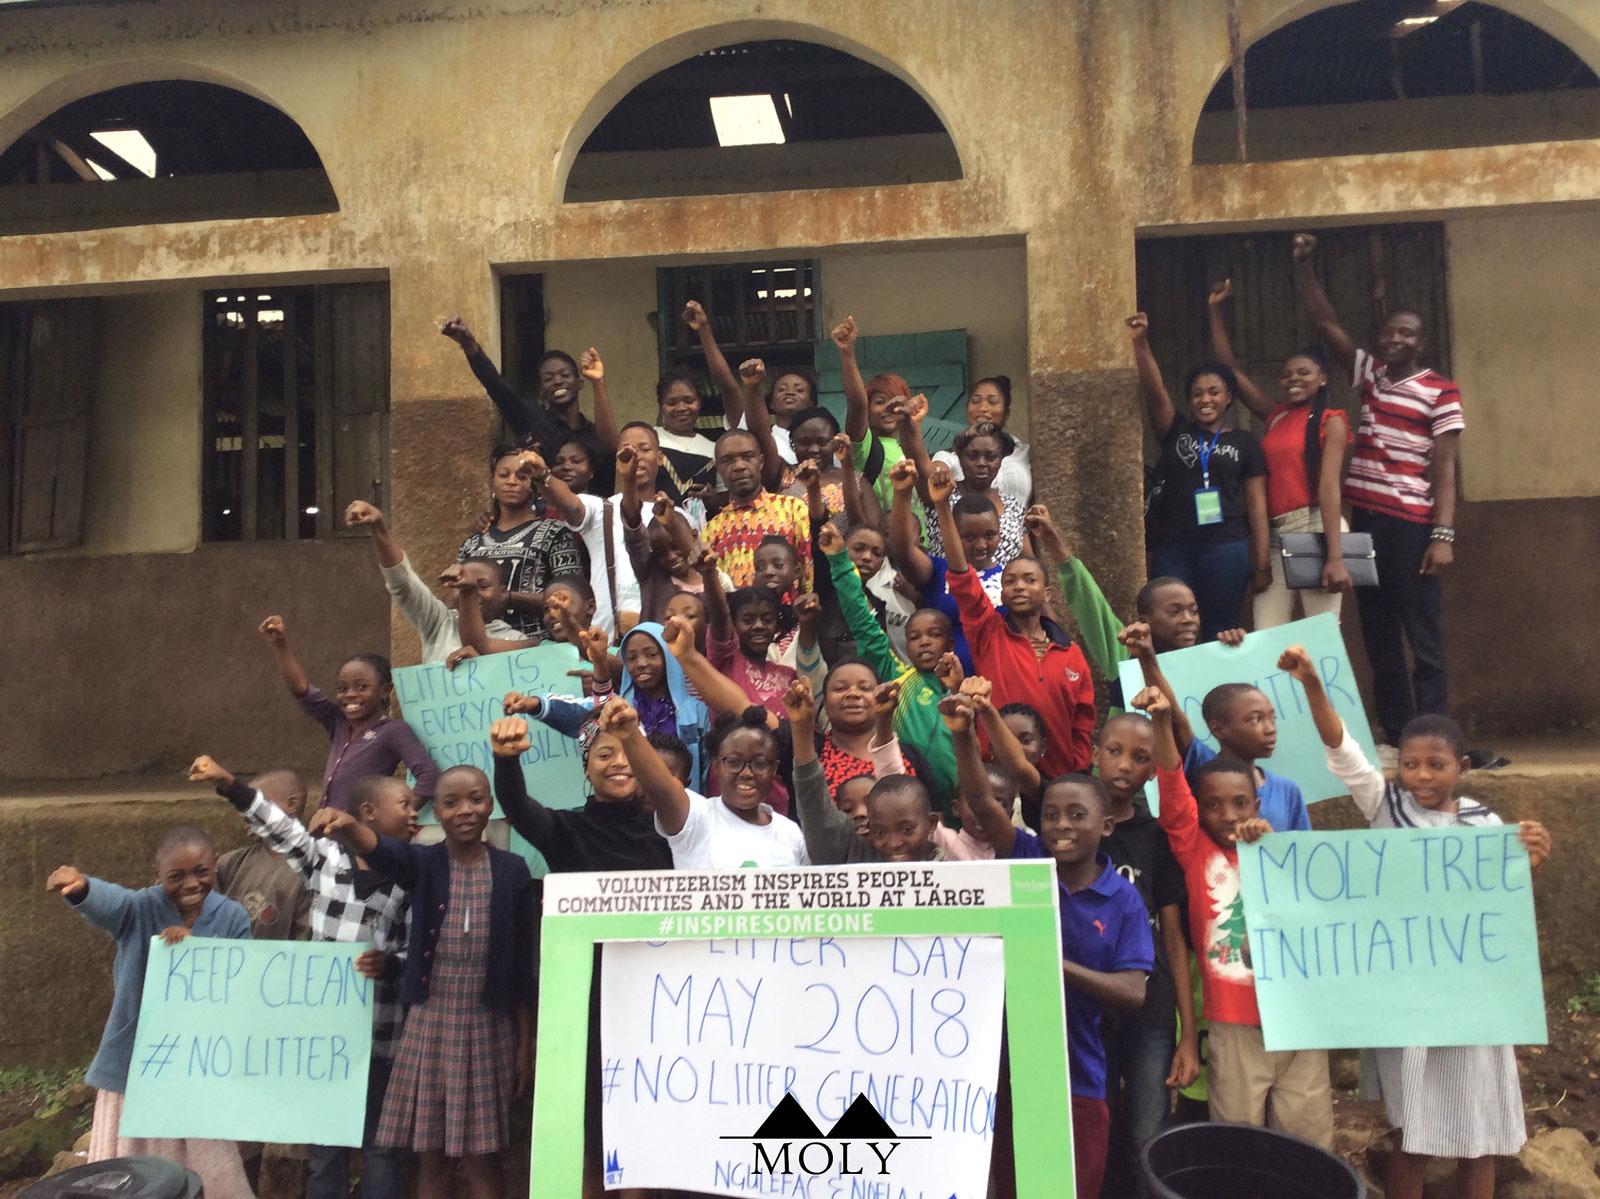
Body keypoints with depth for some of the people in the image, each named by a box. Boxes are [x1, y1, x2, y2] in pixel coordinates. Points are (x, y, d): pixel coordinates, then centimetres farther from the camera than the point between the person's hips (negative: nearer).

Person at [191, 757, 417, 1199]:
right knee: (321, 1141, 13)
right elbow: (279, 828, -6)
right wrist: (228, 782, -18)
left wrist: (390, 964, -22)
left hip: (380, 1033, -1)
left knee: (380, 1143, 7)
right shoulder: (322, 856, 2)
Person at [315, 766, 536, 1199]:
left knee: (481, 1160, 5)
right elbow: (380, 851, -25)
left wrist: (526, 1044, 1)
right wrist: (348, 826, -49)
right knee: (432, 1158, 8)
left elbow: (522, 964, 0)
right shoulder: (422, 863, -1)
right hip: (428, 1024, 1)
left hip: (487, 1028, -1)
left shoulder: (512, 870, -2)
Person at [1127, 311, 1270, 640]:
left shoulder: (1245, 443, 9)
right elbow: (1154, 390, -6)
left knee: (1219, 636, 3)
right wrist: (1140, 344, -22)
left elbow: (1256, 504, 6)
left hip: (1227, 550, -1)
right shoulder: (1175, 433, 10)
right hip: (1172, 549, 1)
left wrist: (1261, 564, 1)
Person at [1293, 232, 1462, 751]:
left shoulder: (1440, 392, -2)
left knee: (1423, 636, -1)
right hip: (1364, 521, 6)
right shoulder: (1369, 374, 13)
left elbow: (1444, 468, -7)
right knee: (1378, 636, 11)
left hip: (1411, 527, -6)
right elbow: (1326, 323, 12)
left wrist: (1443, 535, -14)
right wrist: (1303, 266, 3)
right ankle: (1394, 734, 20)